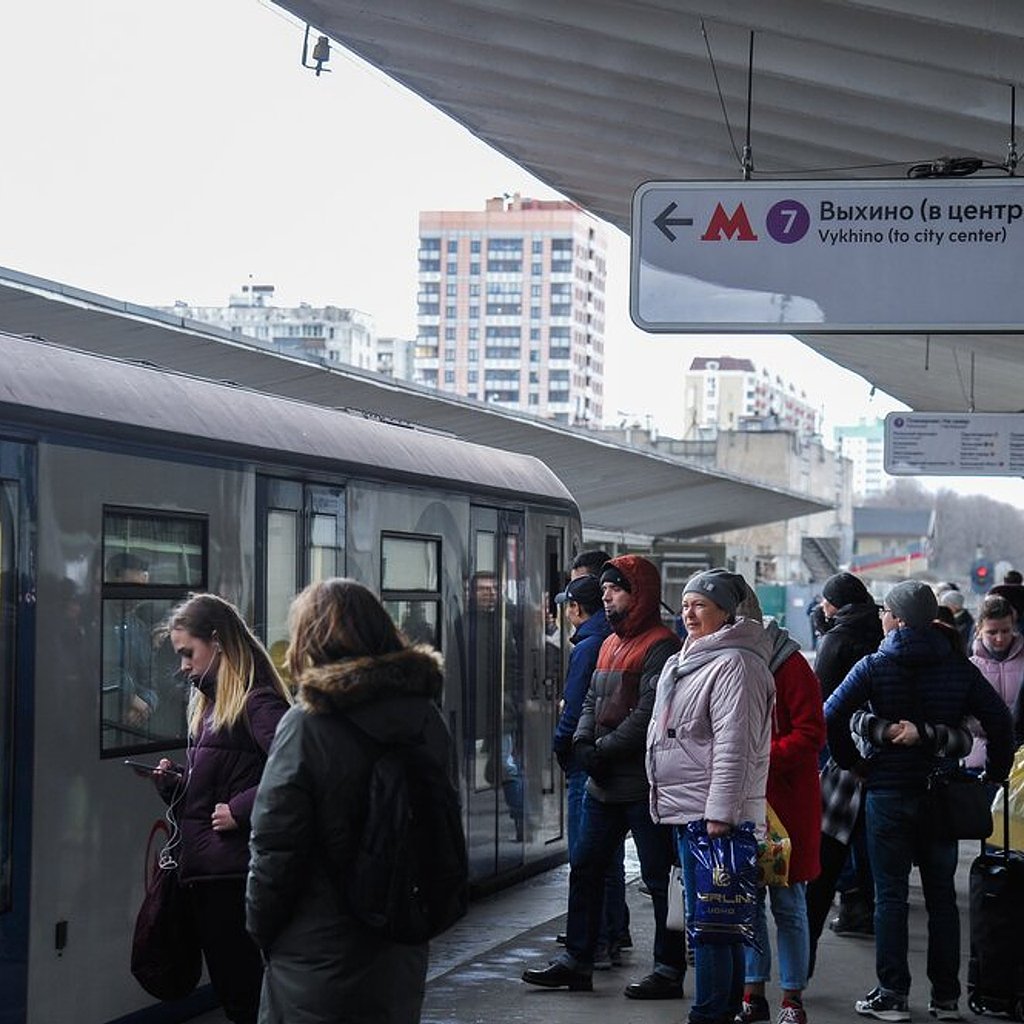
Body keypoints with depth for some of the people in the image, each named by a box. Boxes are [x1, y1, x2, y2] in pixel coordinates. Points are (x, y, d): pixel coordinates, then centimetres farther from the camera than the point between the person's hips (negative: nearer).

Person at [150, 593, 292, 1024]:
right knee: (229, 989, 14)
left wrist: (241, 810, -21)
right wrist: (173, 781, 5)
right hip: (204, 869, 9)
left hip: (235, 871, -9)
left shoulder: (256, 702, -14)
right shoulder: (210, 703, 16)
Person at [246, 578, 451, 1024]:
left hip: (317, 965, -6)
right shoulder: (426, 715, 2)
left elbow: (275, 849, -15)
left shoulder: (306, 724, -17)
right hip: (402, 956, 6)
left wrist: (260, 928, 0)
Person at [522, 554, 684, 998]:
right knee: (585, 868, 12)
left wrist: (604, 749, -16)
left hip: (644, 783, -9)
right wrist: (583, 742, -2)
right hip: (604, 782, 9)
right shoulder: (610, 644, 17)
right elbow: (592, 701, 17)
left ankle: (669, 970, 7)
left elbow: (648, 714, -19)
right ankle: (576, 961, 20)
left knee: (659, 878, -1)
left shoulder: (660, 645, -12)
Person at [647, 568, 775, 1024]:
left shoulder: (732, 664, -13)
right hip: (686, 811, 10)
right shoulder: (685, 661, 19)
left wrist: (719, 812, -23)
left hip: (711, 813, -10)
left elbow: (733, 744, -19)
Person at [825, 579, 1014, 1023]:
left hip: (888, 791, -3)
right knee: (941, 896, 10)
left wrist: (853, 763, -3)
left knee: (890, 895, 3)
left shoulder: (875, 666, -7)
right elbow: (998, 719, -1)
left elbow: (831, 716, -15)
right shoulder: (958, 667, 1)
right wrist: (995, 772, 7)